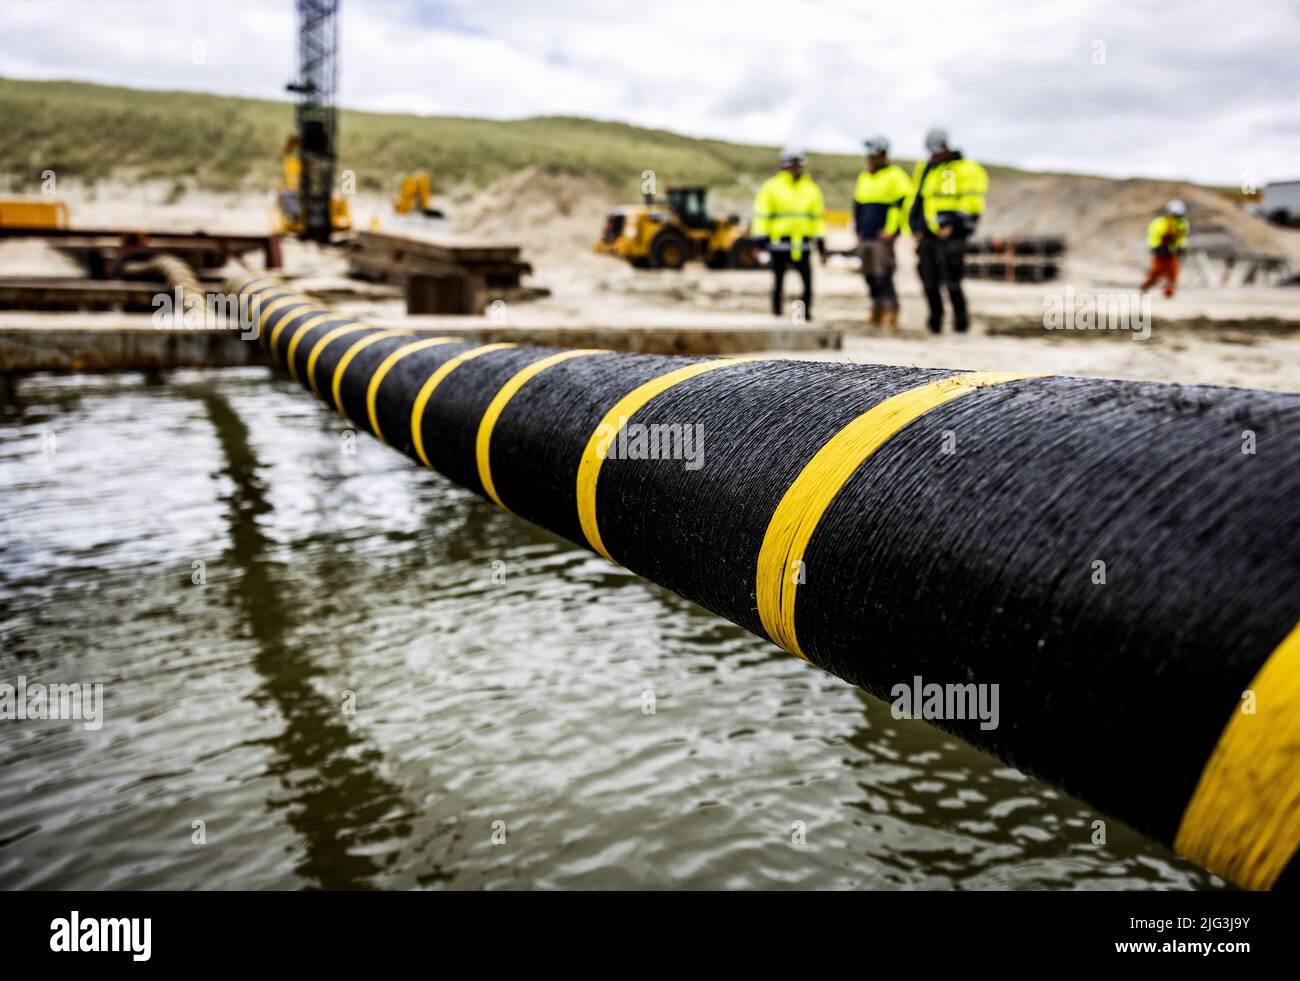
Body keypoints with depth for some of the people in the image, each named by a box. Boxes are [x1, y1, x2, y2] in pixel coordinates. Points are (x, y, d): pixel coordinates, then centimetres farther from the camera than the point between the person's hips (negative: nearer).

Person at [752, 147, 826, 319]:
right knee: (778, 282, 6)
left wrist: (821, 243, 12)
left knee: (808, 280, -5)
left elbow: (817, 218, 17)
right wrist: (760, 239, -9)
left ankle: (806, 315, 6)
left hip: (803, 244, 3)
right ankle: (776, 315, 14)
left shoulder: (811, 189, 13)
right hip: (779, 243, -2)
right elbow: (761, 216, -1)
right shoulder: (771, 187, 2)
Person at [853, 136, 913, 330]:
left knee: (883, 276, -14)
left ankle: (891, 313, -14)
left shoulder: (895, 176, -3)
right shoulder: (863, 177, 19)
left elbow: (904, 202, -9)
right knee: (869, 275, 7)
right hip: (865, 237, 7)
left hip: (883, 237, -7)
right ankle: (877, 310, 17)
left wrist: (891, 230, -12)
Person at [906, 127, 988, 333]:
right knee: (929, 282, 2)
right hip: (927, 236, 6)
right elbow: (915, 199, 23)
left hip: (951, 234, -6)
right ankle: (935, 322, 14)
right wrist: (916, 227, 10)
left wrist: (953, 225, -17)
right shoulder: (924, 170, 18)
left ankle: (961, 320, 5)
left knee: (951, 281, -10)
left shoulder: (964, 169, -1)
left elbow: (971, 201, -9)